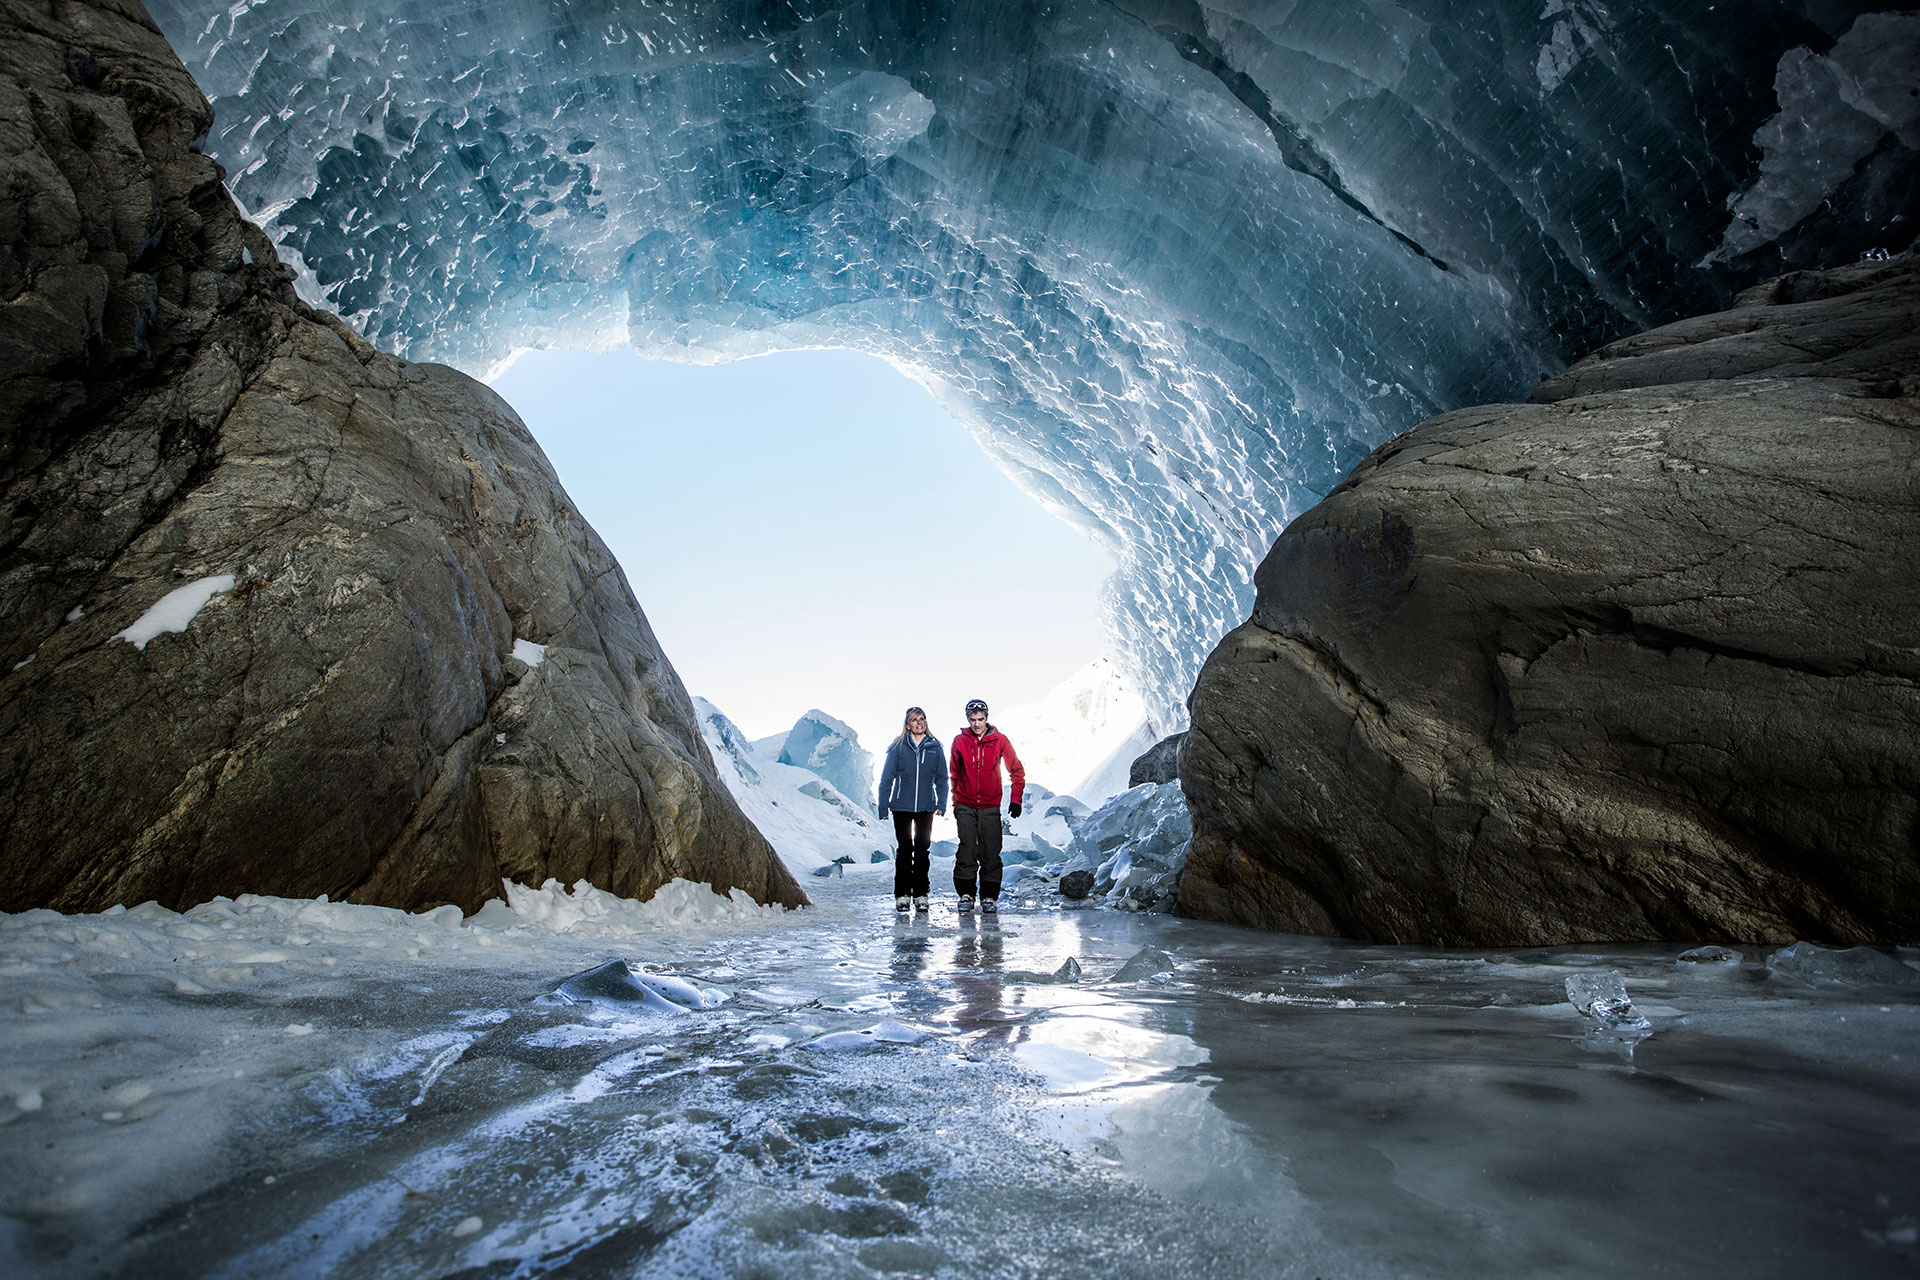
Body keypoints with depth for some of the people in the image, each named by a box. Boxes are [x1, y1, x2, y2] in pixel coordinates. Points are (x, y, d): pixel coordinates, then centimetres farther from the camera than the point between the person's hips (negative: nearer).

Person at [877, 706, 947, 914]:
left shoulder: (935, 747, 4)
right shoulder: (898, 747, -1)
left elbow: (941, 778, 10)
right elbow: (887, 778, 2)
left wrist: (941, 804, 0)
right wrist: (883, 808, 0)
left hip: (926, 807, 2)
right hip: (902, 807, -2)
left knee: (922, 850, 5)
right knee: (904, 850, -1)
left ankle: (920, 894, 13)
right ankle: (902, 895, 5)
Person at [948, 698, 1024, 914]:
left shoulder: (999, 741, -1)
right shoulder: (960, 741, 2)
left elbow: (1017, 771, 6)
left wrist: (1015, 799, 0)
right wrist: (955, 802, 12)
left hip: (990, 807, 0)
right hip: (965, 806, 0)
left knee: (991, 853, -1)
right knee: (967, 850, -4)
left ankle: (989, 896, 7)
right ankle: (966, 894, 7)